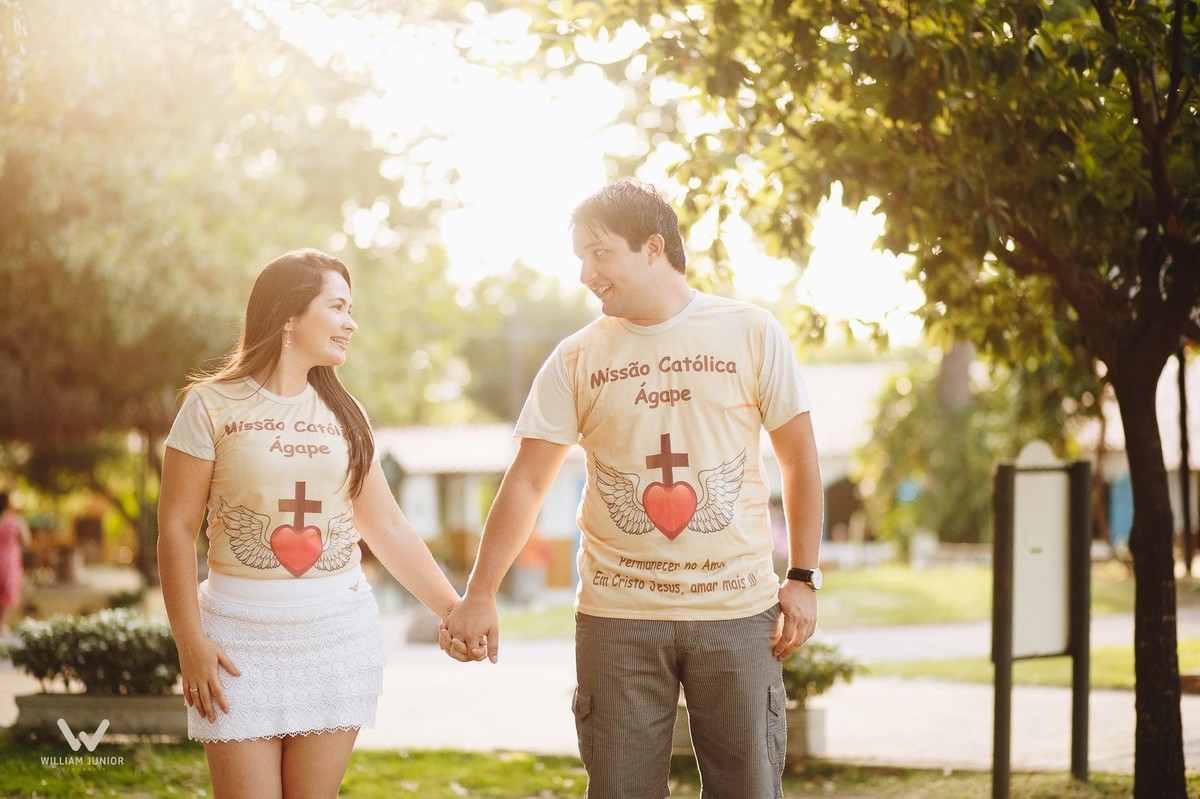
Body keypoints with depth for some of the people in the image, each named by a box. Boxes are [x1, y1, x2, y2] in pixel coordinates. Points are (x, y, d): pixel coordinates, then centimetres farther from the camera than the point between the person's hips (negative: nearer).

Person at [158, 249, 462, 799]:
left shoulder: (342, 413, 10)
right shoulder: (213, 406, -3)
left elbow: (388, 527, 11)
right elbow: (176, 530, -4)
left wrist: (454, 610, 6)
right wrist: (190, 642, -10)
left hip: (340, 634, 4)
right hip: (243, 635, -3)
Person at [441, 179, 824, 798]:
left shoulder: (752, 334, 1)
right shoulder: (577, 358, 3)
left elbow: (799, 459, 6)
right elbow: (526, 482, 1)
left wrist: (803, 578, 0)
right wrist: (479, 595, -6)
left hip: (738, 611, -1)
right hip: (617, 616, 1)